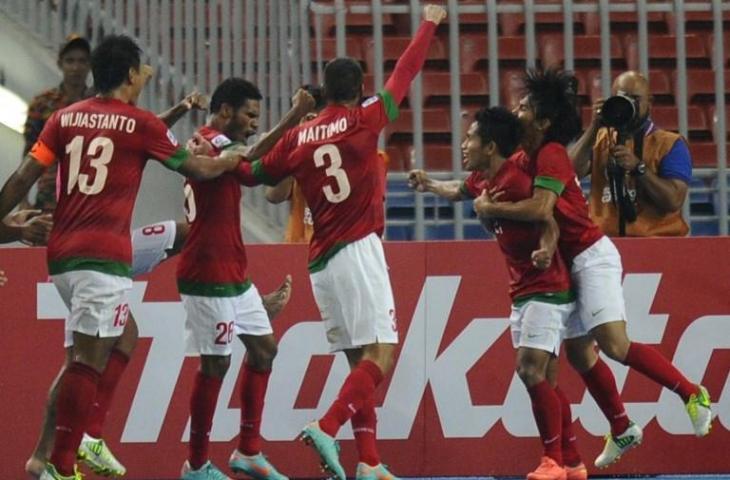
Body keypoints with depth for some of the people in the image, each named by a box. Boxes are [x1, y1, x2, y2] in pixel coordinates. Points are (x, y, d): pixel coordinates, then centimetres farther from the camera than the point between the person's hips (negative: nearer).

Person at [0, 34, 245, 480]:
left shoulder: (65, 118, 11)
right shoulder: (140, 123, 0)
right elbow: (196, 168, 11)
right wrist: (233, 160, 30)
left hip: (61, 255, 6)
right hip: (104, 257, -6)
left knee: (121, 337, 22)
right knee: (89, 360, -8)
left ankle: (87, 438, 14)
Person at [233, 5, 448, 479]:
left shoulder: (298, 137, 9)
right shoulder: (364, 120, -2)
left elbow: (253, 173, 17)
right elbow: (405, 73, 5)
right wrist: (430, 23, 16)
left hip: (321, 261, 6)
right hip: (358, 250, -6)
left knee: (360, 360, 10)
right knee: (380, 354, -9)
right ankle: (327, 428, -28)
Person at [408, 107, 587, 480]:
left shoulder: (515, 178, -18)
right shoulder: (481, 180, 9)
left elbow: (548, 222, -21)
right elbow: (459, 192, 33)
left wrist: (546, 251, -38)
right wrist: (429, 185, 22)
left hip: (545, 288, -9)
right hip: (522, 291, 9)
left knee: (531, 369, -17)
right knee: (545, 380, 8)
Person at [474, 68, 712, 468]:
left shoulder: (551, 154, -18)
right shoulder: (525, 155, 9)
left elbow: (541, 209, -30)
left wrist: (490, 208, -20)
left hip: (591, 256, -9)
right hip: (568, 263, 9)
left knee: (615, 345, -18)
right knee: (578, 354, 9)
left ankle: (691, 394, -7)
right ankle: (622, 431, 20)